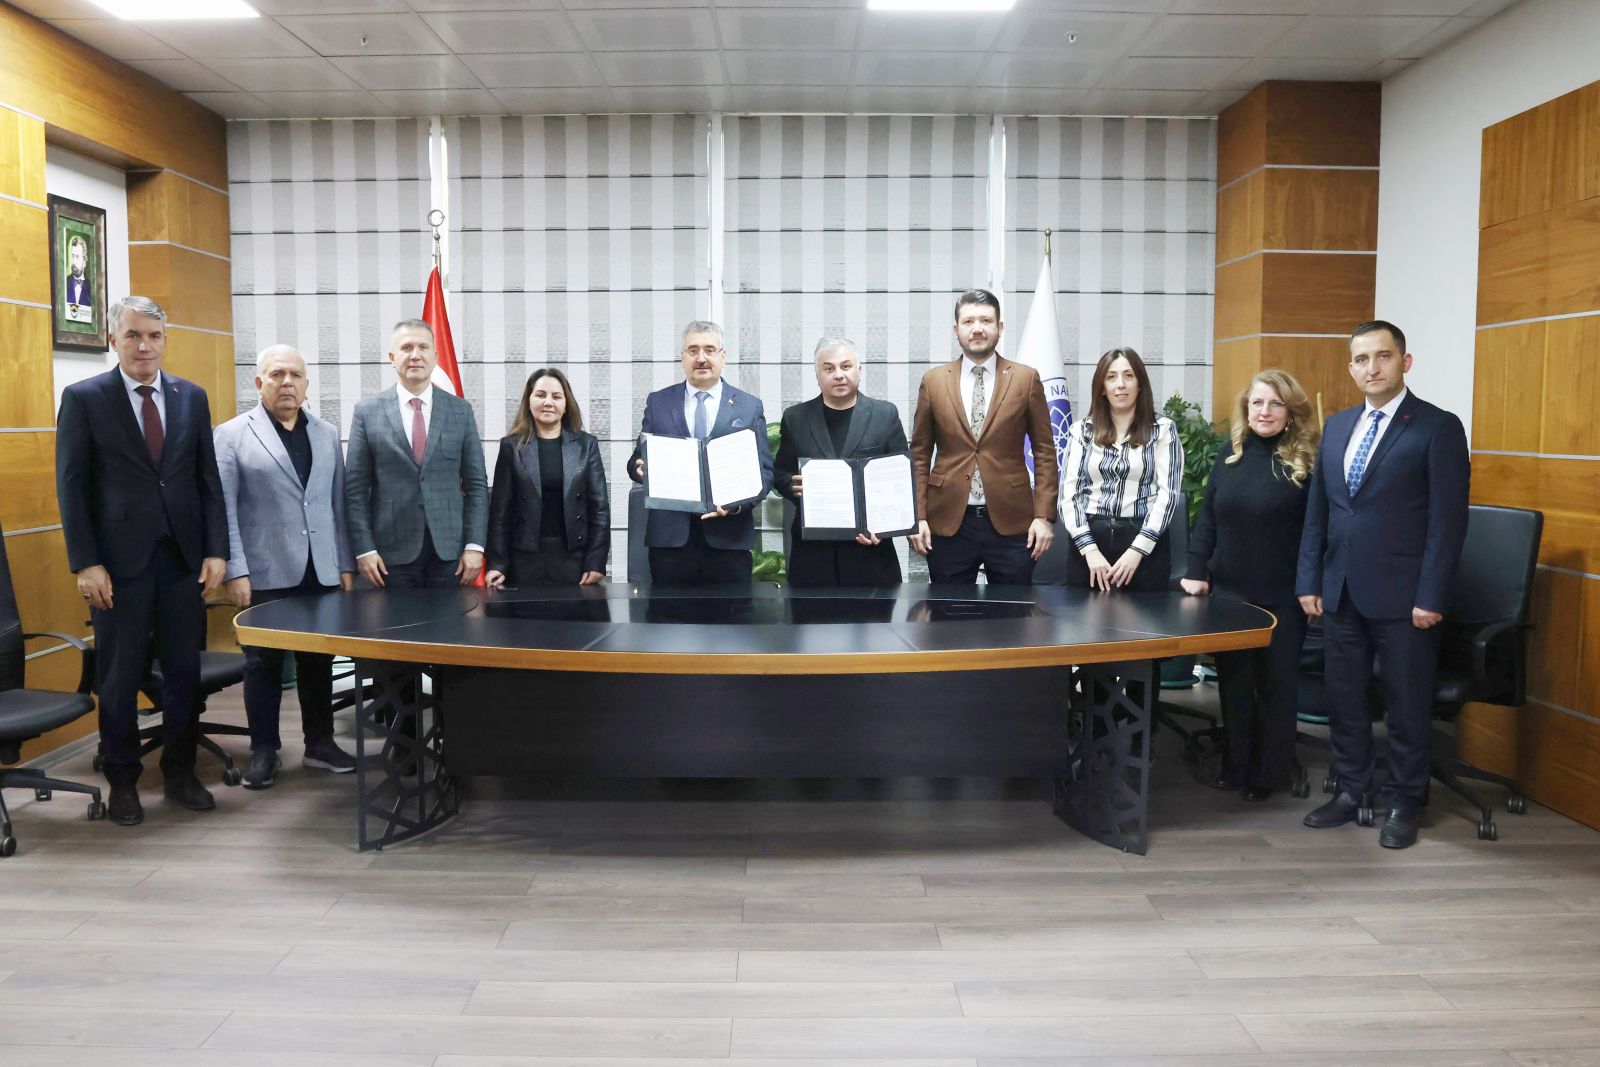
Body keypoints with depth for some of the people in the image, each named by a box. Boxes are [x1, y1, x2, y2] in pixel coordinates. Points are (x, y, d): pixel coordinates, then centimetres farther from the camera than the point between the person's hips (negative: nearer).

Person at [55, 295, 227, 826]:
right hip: (119, 561, -3)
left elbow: (208, 479, 8)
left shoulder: (192, 397, 7)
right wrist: (86, 563, -10)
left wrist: (216, 550, 1)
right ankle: (123, 781, 22)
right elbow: (71, 486, -4)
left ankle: (180, 772, 23)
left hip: (184, 558, 3)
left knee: (184, 672, 9)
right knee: (119, 679, 7)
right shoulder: (83, 398, -2)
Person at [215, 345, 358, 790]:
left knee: (319, 661, 10)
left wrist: (346, 564, 7)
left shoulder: (327, 434, 11)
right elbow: (224, 508, -5)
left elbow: (338, 503, 11)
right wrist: (235, 570, -11)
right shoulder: (232, 434, -1)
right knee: (263, 664, 6)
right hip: (266, 573, -3)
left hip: (320, 571, 3)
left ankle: (319, 742, 23)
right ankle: (263, 750, 18)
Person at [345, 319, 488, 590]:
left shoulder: (460, 410, 6)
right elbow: (355, 488, 2)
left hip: (450, 551, 1)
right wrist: (364, 549, -5)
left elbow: (476, 484, 5)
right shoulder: (367, 412, 3)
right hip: (392, 554, -1)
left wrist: (474, 545, -3)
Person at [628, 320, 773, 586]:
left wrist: (738, 502, -16)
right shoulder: (657, 402, 10)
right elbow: (637, 459, 11)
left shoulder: (750, 407, 6)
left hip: (728, 537, 0)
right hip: (670, 536, 1)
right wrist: (640, 467, -14)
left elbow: (764, 470, 3)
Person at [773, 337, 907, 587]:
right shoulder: (795, 417, 8)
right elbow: (779, 473, 13)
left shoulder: (886, 415, 4)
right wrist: (793, 486, -10)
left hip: (869, 544, -1)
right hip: (812, 547, 1)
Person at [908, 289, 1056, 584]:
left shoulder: (1026, 379, 3)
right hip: (948, 522, 1)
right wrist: (918, 516, 0)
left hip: (1011, 522, -1)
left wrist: (1044, 516, -3)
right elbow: (920, 454, 8)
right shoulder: (933, 381, 6)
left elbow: (1044, 451, 4)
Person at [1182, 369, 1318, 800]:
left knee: (1275, 683, 9)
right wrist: (1196, 570, 0)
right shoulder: (1230, 454, 5)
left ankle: (1269, 772, 22)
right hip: (1227, 590, 4)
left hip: (1280, 597, -3)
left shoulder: (1304, 462, -7)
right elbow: (1207, 518, 7)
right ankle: (1236, 765, 24)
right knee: (1233, 681, 11)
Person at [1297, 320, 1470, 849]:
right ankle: (1351, 791, 27)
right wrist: (1309, 581, 8)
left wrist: (1431, 598, -14)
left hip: (1402, 596, -5)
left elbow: (1448, 520, -10)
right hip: (1341, 591, 5)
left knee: (1406, 704, 6)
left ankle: (1402, 804, 21)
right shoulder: (1337, 427, 12)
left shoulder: (1438, 427, -6)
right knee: (1344, 698, 12)